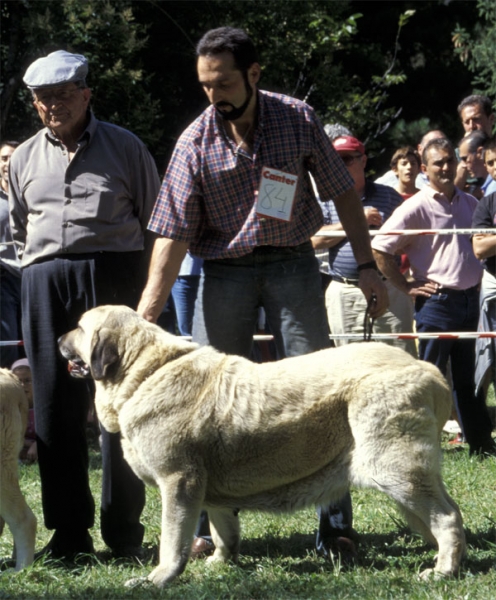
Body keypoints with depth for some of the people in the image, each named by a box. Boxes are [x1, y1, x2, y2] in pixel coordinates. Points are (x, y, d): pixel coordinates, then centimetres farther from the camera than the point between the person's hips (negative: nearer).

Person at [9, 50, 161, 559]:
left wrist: (145, 285, 4)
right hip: (45, 283, 3)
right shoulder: (24, 158, 16)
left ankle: (123, 530, 1)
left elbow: (155, 220, 10)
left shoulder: (124, 147, 7)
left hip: (114, 273, -3)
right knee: (55, 405, -1)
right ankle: (69, 531, 4)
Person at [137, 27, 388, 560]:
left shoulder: (298, 120, -6)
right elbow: (173, 231, -11)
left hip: (292, 261, 0)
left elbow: (341, 192, 4)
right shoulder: (195, 142, -8)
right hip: (224, 270, 0)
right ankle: (209, 526, 8)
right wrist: (145, 315, -18)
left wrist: (366, 266, 1)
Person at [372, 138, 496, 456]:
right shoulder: (417, 207, -9)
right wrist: (406, 286, -10)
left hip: (469, 299, 6)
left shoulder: (470, 203, 10)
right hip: (436, 301, -6)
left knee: (468, 378, 13)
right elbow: (380, 248, -13)